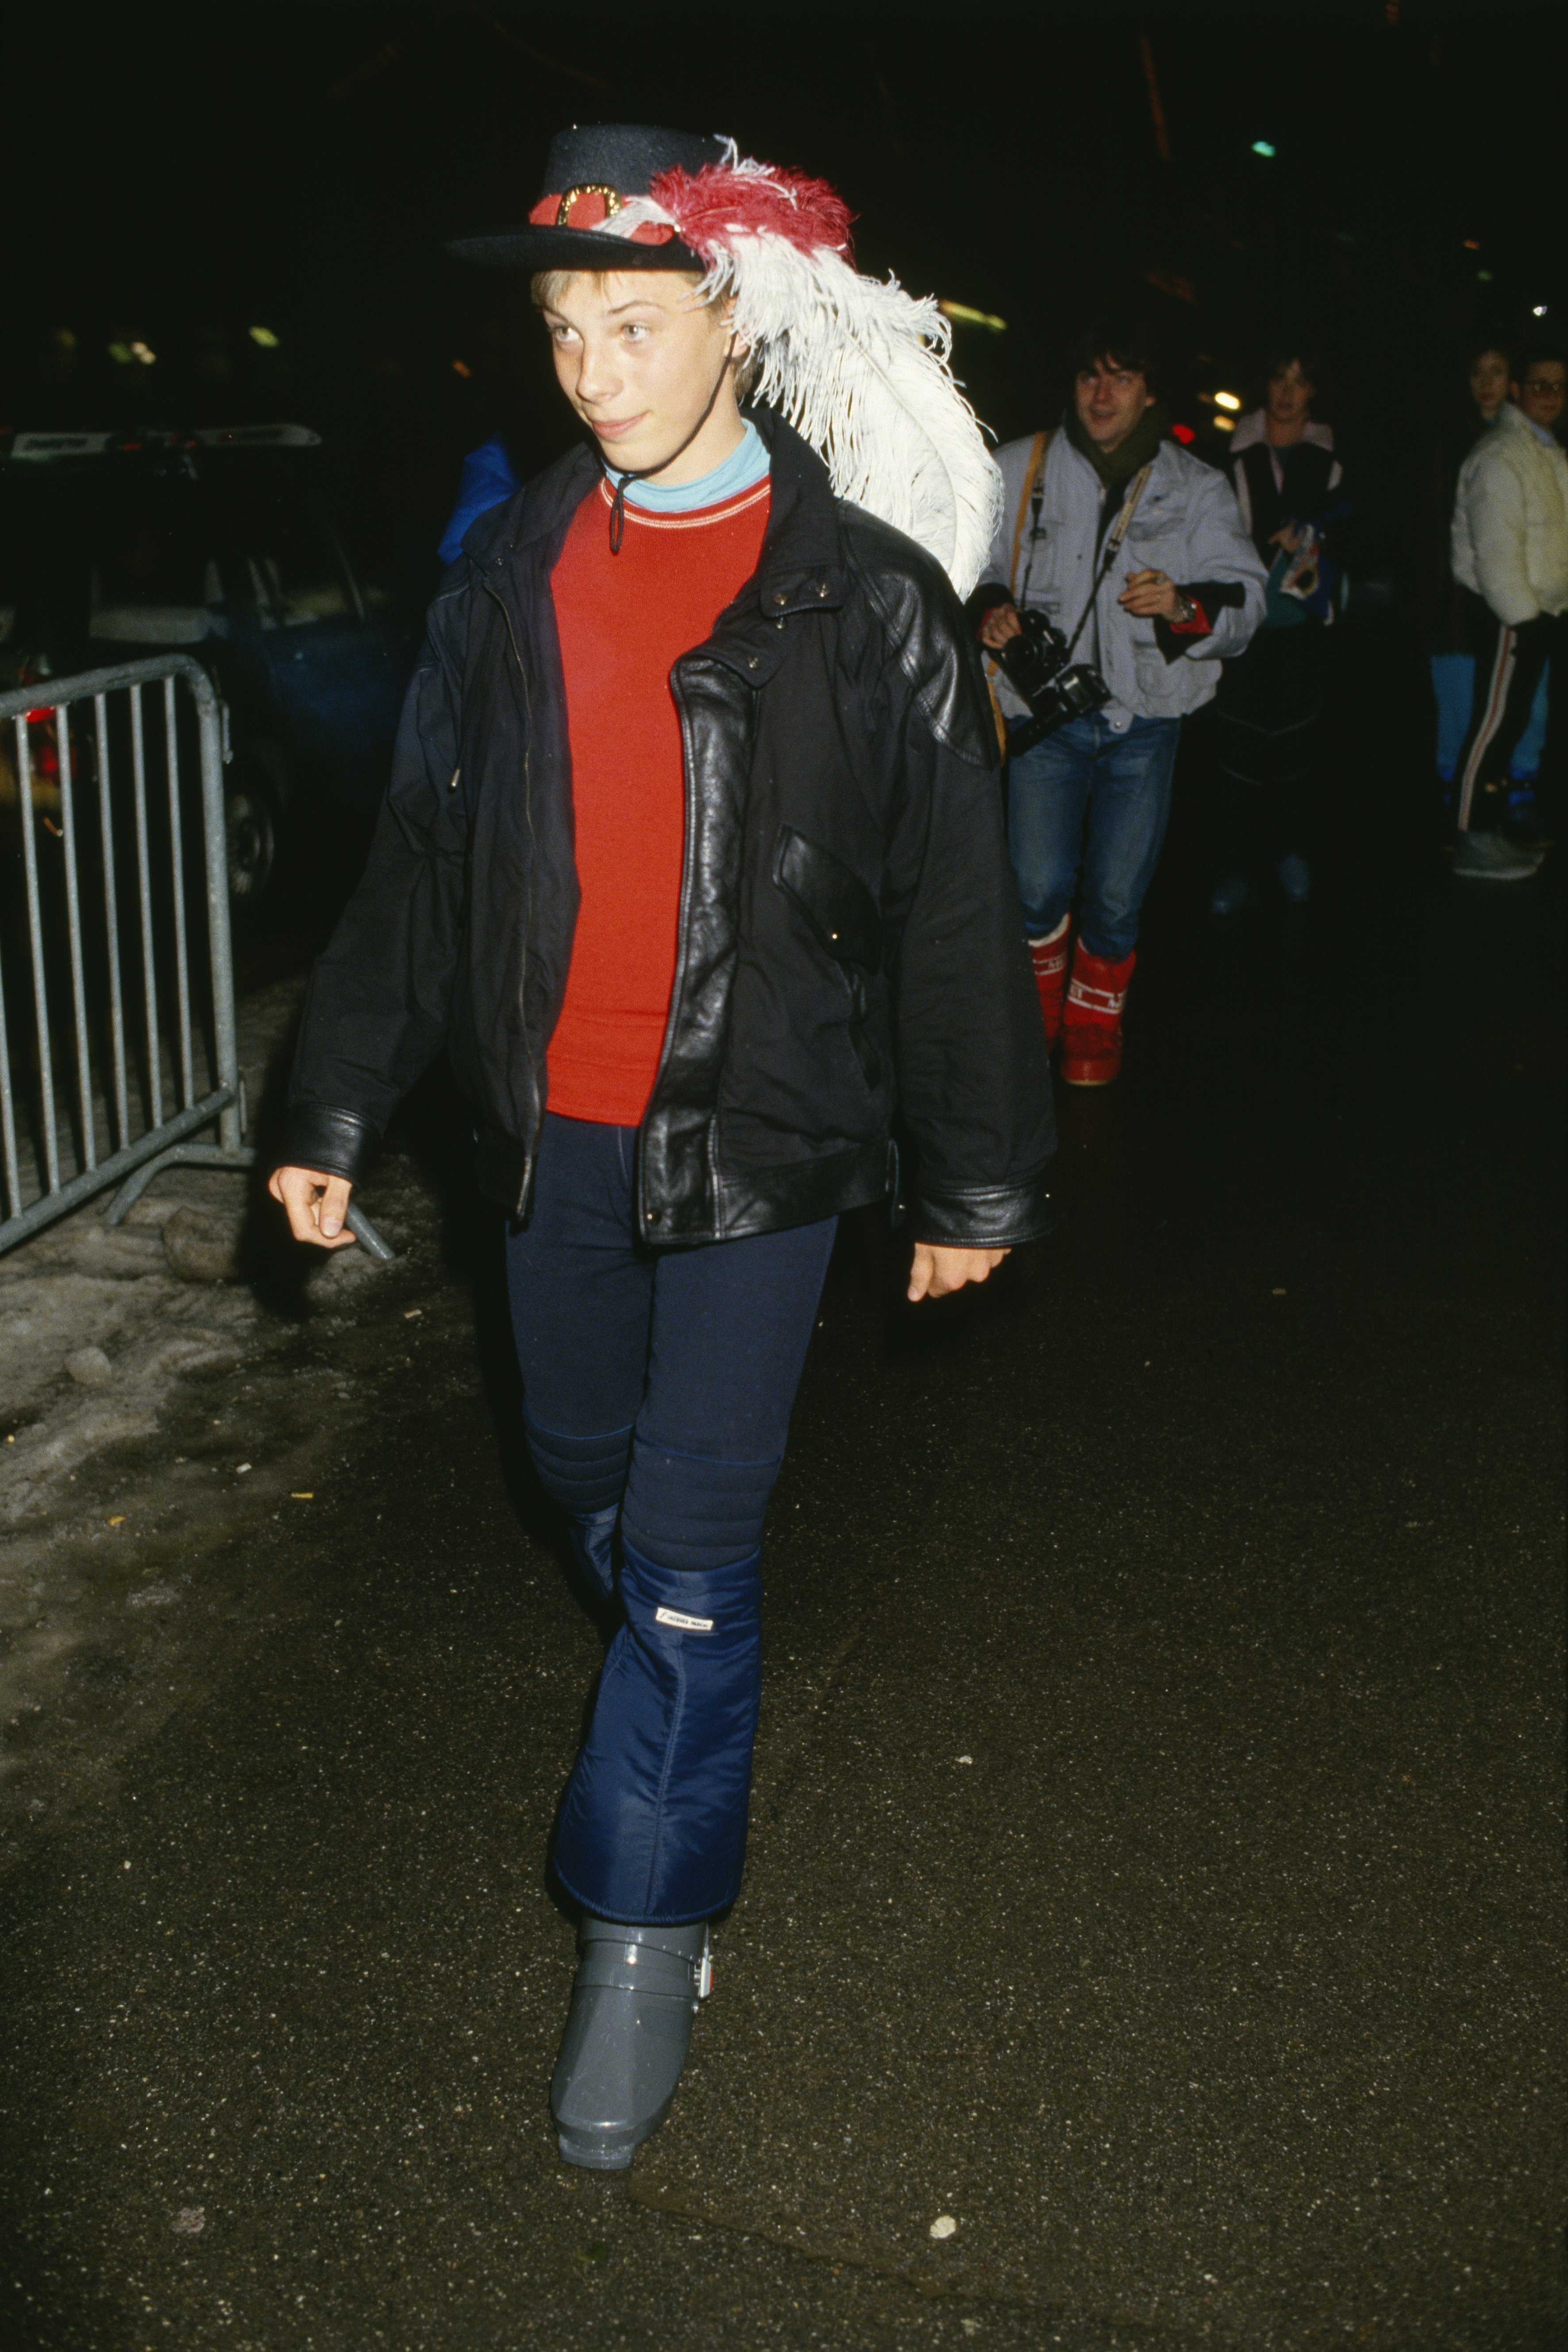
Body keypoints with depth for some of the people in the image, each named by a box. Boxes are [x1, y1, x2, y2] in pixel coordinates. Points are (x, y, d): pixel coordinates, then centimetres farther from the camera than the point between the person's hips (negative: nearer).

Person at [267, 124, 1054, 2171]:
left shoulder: (865, 592, -8)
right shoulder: (512, 570, 4)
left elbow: (952, 904, -4)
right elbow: (422, 855, 9)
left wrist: (974, 1182, -1)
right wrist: (341, 1109, 8)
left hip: (756, 1138, -4)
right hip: (557, 1131, 5)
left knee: (694, 1547, -2)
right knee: (587, 1471, 21)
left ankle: (646, 1936, 14)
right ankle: (684, 1677, 51)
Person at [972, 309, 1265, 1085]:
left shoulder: (1197, 488, 7)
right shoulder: (1020, 470, 6)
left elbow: (1244, 597, 0)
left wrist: (1185, 606, -21)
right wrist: (989, 608, -9)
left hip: (1145, 721, 1)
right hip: (1046, 710, -1)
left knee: (1116, 895, 4)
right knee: (1039, 888, -8)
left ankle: (1095, 1020, 30)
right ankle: (1037, 1002, 23)